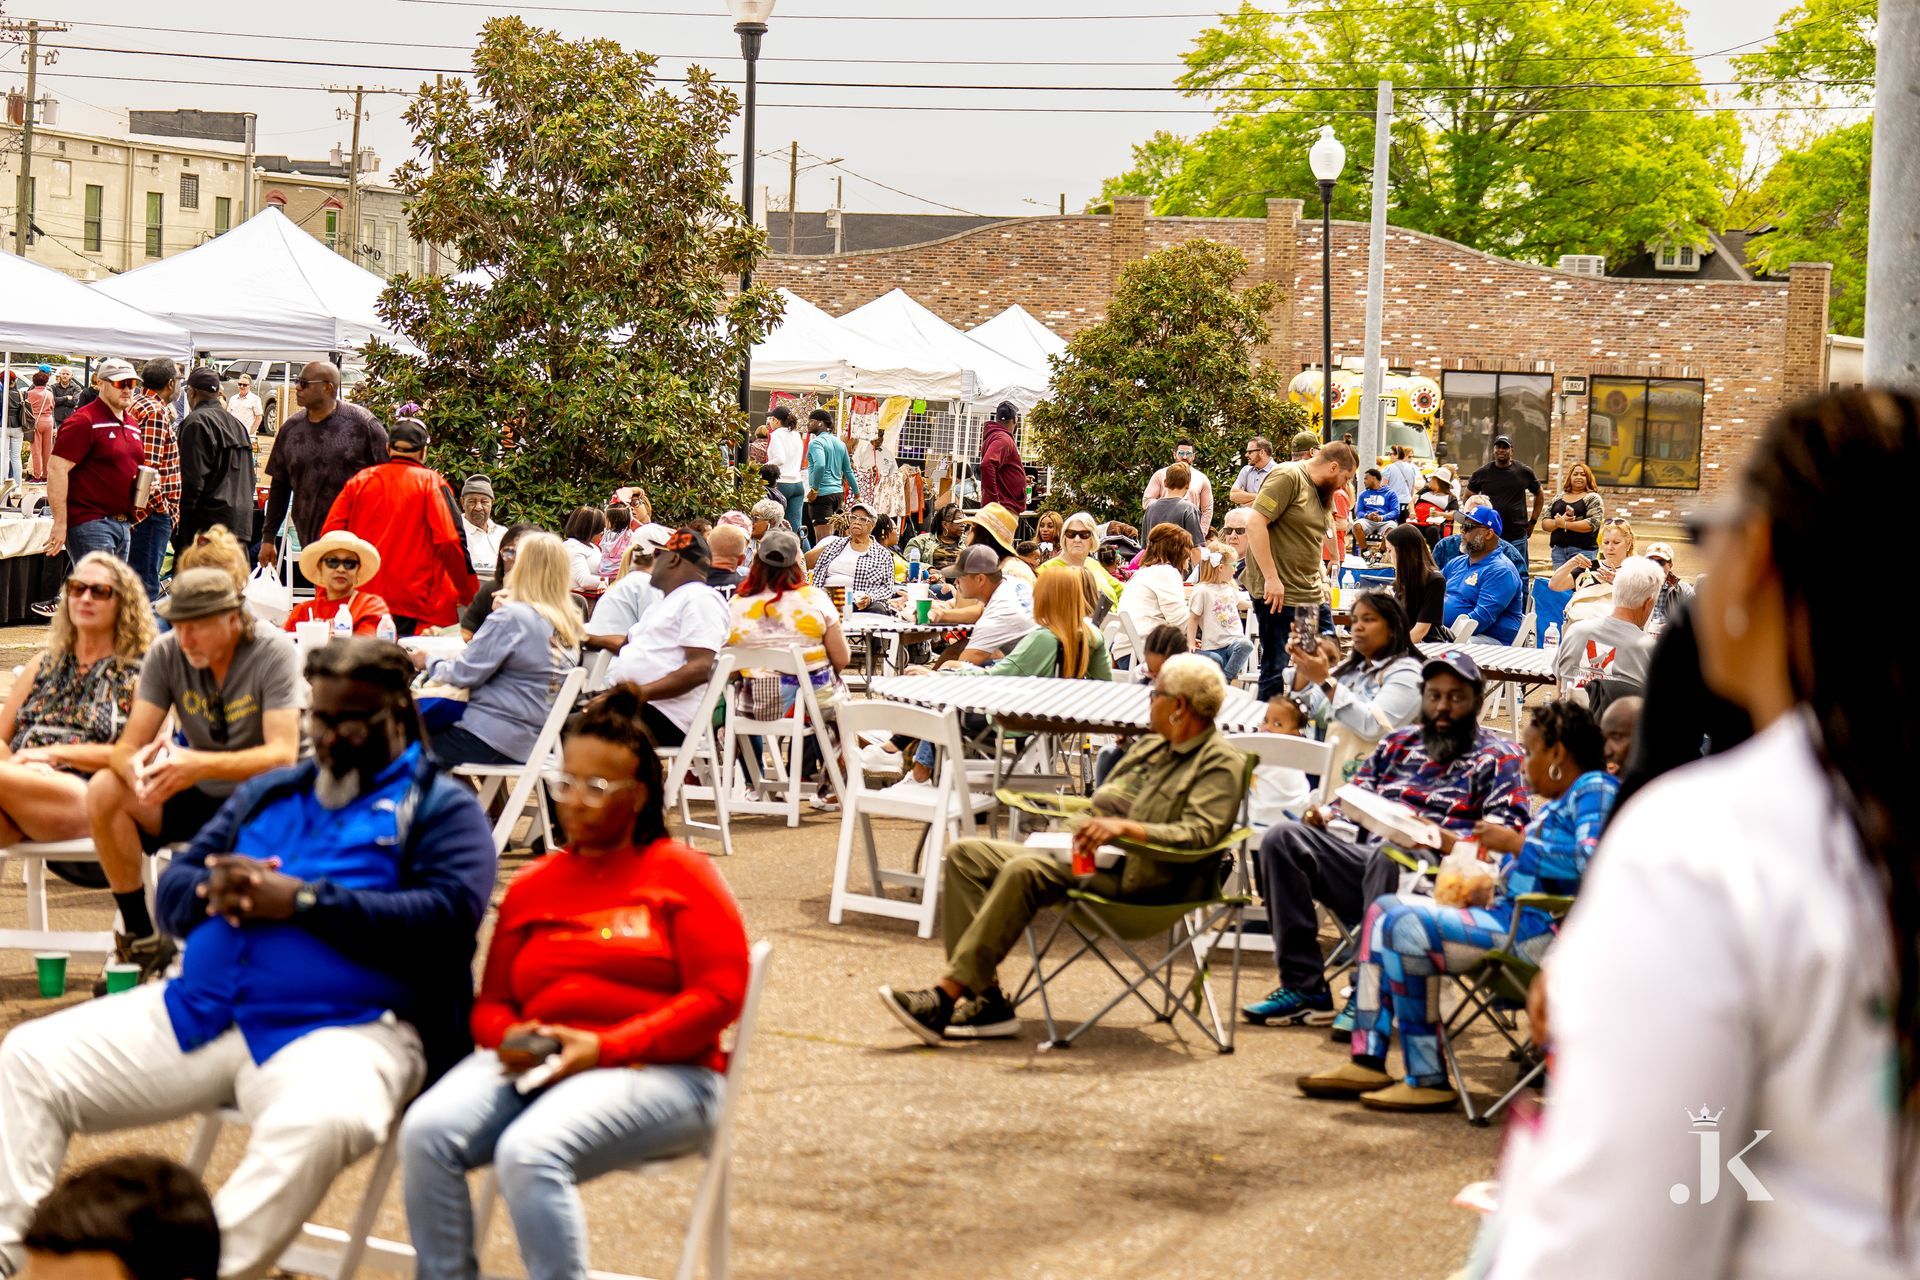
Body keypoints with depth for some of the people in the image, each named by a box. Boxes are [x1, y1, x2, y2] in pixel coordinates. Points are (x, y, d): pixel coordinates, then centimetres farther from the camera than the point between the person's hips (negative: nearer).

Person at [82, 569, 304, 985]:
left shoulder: (273, 652, -17)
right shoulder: (167, 654, -6)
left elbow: (283, 754, -27)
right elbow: (128, 745, -11)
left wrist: (199, 765, -42)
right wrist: (135, 767, -37)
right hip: (201, 798, 4)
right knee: (103, 791, -19)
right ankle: (141, 939, -9)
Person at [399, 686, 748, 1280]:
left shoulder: (682, 874, 6)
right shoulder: (531, 886, 22)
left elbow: (719, 994, -5)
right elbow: (491, 1003, 22)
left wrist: (603, 1048, -13)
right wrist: (510, 1039, -4)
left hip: (656, 1072, -5)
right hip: (531, 1067, 5)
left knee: (529, 1152, -34)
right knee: (425, 1132, -25)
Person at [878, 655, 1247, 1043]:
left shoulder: (1221, 764, -6)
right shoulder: (1150, 747, 24)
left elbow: (1199, 834, -21)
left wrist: (1126, 827, -32)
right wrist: (1086, 825, 8)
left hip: (1134, 880, -10)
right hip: (1086, 857, 10)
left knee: (1024, 872, -33)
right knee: (964, 855, -4)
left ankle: (947, 996, -33)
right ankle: (987, 1000, -15)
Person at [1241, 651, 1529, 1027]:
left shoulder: (1498, 758, 7)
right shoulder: (1398, 743, 26)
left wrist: (1440, 838, -24)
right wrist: (1324, 812, -2)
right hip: (1366, 860, 6)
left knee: (1390, 853, -39)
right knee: (1282, 839, -14)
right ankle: (1303, 986, -16)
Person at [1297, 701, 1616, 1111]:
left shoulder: (1594, 790, -9)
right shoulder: (1559, 801, 22)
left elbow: (1591, 868, -25)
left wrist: (1515, 844, -17)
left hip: (1540, 932, -12)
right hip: (1509, 914, 12)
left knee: (1407, 927, -24)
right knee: (1385, 911, 13)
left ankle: (1428, 1080, -19)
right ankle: (1368, 1061, 1)